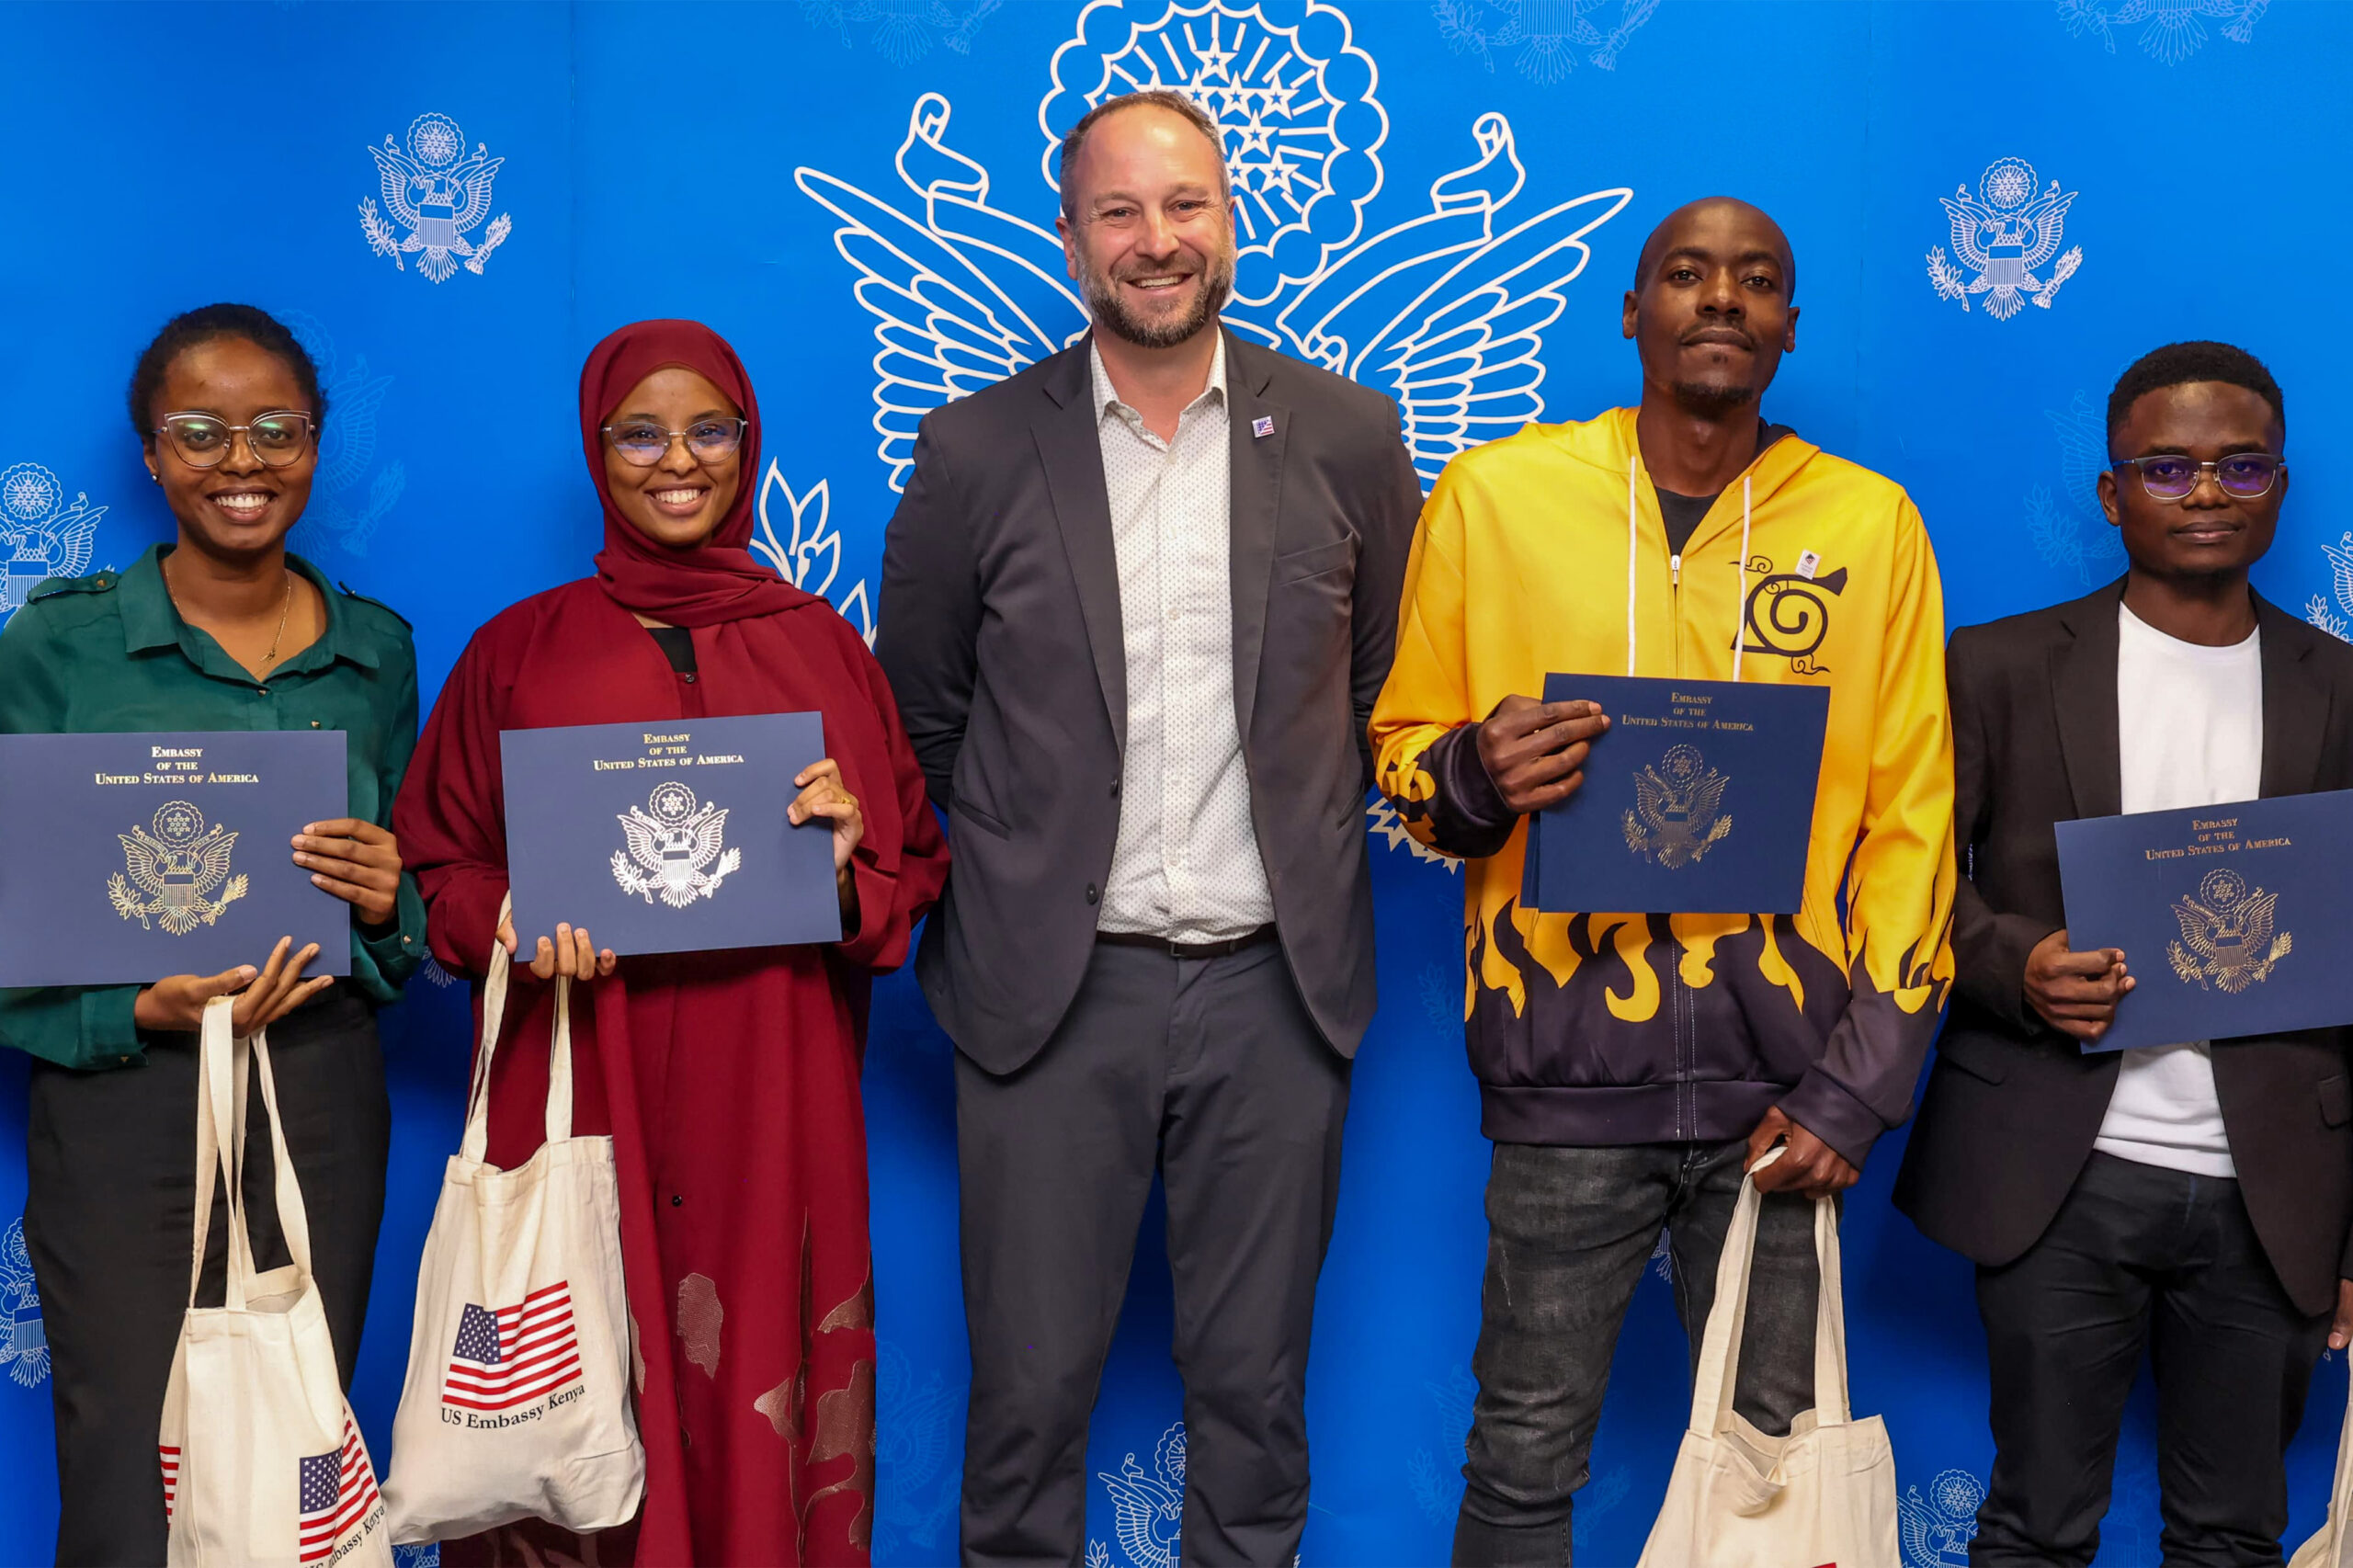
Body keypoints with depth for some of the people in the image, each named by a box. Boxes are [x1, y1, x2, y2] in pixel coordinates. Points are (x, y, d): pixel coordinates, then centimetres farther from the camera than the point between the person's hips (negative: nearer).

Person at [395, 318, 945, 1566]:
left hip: (772, 1099, 1)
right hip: (578, 1093, -1)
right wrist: (512, 925, -10)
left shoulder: (819, 646, 10)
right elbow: (439, 861, 10)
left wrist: (854, 857, -9)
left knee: (760, 1387, 3)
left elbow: (918, 858, 12)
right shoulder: (519, 652, 7)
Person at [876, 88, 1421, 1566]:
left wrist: (1315, 848, 7)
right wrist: (971, 899, 6)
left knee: (1254, 1381, 13)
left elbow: (1391, 693, 10)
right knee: (1031, 1384, 8)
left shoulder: (1347, 437, 2)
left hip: (1272, 985, 1)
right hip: (1051, 989, -1)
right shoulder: (978, 453, -1)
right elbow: (919, 721, 7)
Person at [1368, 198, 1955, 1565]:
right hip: (1566, 1079, -1)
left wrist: (1860, 1088, -1)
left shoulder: (1871, 525, 4)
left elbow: (1910, 821, 5)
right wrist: (1477, 775, -15)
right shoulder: (1497, 494, 3)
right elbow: (1404, 750, 10)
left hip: (1783, 1086, 1)